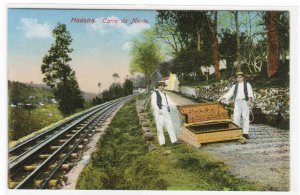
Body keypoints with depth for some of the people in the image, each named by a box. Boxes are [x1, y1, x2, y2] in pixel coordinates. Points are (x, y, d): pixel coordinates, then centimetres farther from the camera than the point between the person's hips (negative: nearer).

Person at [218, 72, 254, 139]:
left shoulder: (247, 84, 10)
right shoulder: (234, 86, 19)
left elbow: (250, 93, -3)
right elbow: (229, 93, 14)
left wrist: (250, 100, -20)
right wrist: (221, 98, 3)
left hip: (245, 102, -2)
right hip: (237, 103, 3)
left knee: (245, 118, -4)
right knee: (236, 118, -4)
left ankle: (245, 133, -3)